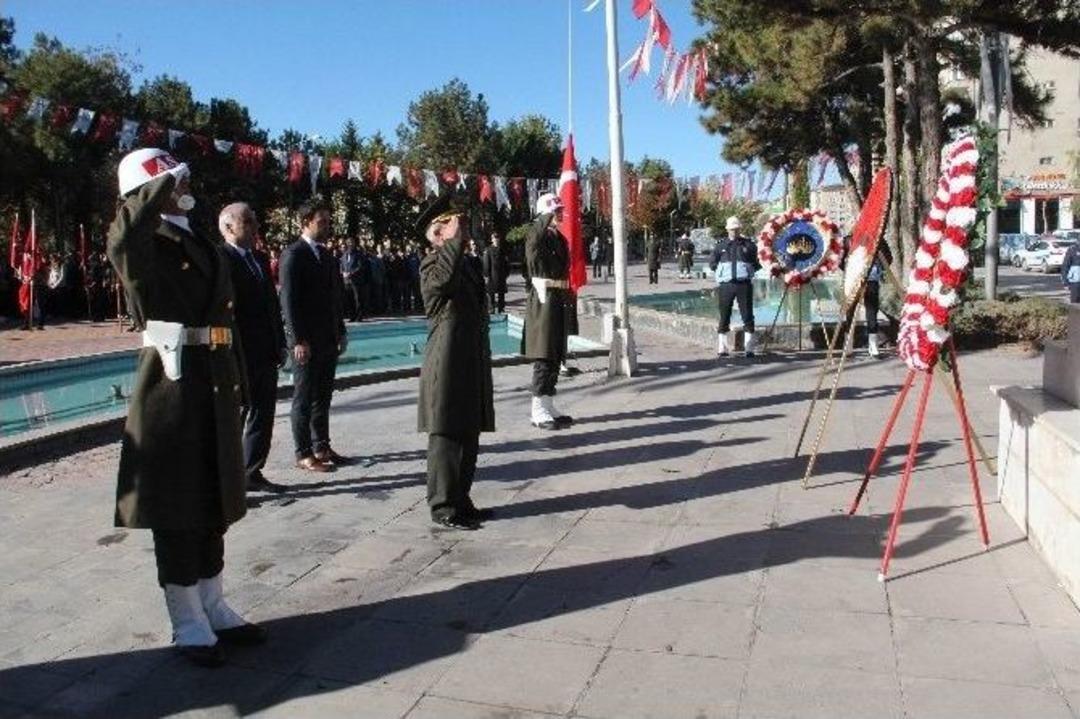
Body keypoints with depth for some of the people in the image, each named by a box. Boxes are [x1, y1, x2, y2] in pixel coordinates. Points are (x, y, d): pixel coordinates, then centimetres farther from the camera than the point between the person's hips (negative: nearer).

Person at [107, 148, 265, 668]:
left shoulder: (207, 250, 15)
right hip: (170, 388, -7)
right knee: (177, 508, 2)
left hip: (214, 389, 7)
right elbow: (121, 242, -34)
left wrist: (238, 387, 13)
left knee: (213, 503, 15)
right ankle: (188, 625, 14)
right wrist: (161, 189, -20)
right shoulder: (144, 249, -7)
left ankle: (212, 608, 29)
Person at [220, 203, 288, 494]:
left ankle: (252, 473, 24)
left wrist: (280, 344, 13)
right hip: (240, 356, -8)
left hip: (266, 355, 8)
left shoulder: (260, 259, 14)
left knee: (263, 415, 13)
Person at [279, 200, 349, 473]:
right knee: (304, 398, 0)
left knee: (323, 396, 13)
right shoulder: (293, 254, -9)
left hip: (328, 339, 7)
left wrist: (341, 331, 13)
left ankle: (321, 447, 21)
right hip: (307, 340, -7)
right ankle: (304, 454, 7)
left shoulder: (327, 255, 15)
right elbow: (288, 299, -13)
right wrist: (298, 340, -18)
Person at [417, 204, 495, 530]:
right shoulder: (432, 264, -10)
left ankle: (461, 501, 25)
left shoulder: (467, 264, 17)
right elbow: (443, 278, -37)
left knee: (469, 437, 14)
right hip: (447, 366, -9)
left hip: (472, 366, 9)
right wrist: (454, 240, -24)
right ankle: (443, 507, 8)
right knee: (446, 438, -1)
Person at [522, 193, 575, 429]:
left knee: (555, 356, 11)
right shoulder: (536, 233, -8)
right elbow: (533, 241, -35)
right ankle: (539, 411, -2)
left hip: (560, 299, 8)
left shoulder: (559, 237, 16)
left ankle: (548, 407, 19)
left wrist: (569, 300, 20)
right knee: (544, 356, -7)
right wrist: (548, 218, -32)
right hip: (544, 298, -8)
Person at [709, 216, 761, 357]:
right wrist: (722, 269, 2)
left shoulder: (749, 244, 9)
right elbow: (712, 264, 13)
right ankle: (722, 348, 10)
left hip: (744, 284, 0)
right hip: (725, 285, 0)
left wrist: (749, 269, -1)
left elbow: (757, 263, 13)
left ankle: (749, 348, 5)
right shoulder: (720, 245, 10)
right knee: (724, 317, 4)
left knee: (748, 316, 0)